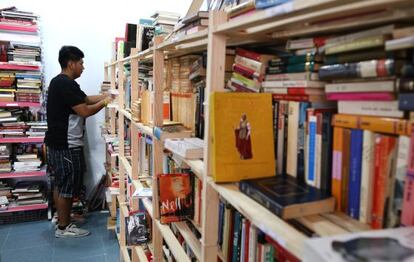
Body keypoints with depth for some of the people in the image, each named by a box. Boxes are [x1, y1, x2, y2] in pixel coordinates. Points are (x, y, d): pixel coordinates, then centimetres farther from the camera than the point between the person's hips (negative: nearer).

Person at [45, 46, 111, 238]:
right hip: (67, 145, -10)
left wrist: (108, 95, 8)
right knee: (68, 187, 0)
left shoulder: (59, 81, 14)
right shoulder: (67, 84, -19)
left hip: (57, 143, 10)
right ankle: (63, 228, 12)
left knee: (60, 185, 17)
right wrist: (105, 102, -7)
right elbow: (85, 111, -20)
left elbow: (86, 99, 14)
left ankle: (62, 220, 29)